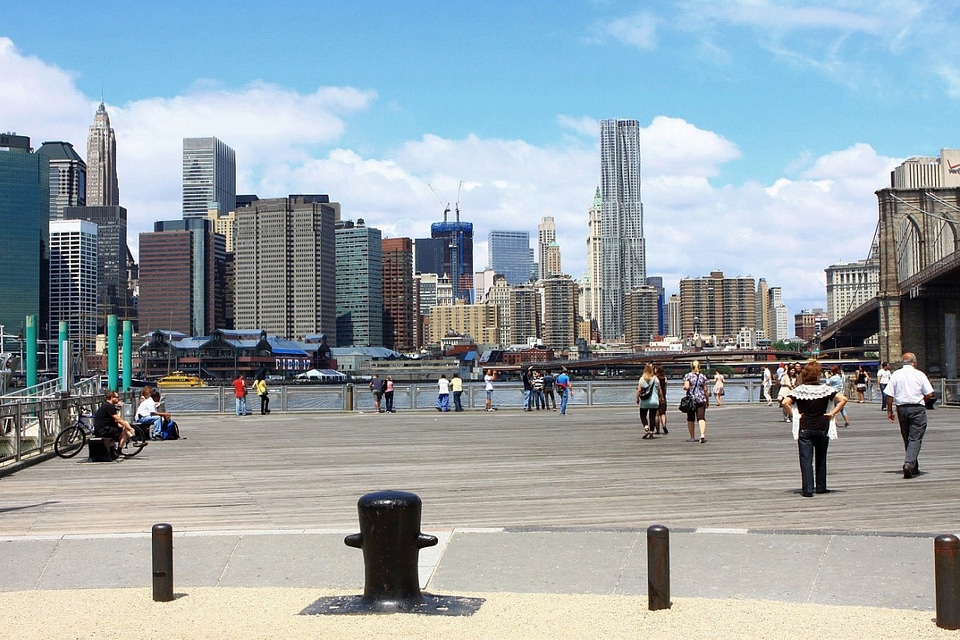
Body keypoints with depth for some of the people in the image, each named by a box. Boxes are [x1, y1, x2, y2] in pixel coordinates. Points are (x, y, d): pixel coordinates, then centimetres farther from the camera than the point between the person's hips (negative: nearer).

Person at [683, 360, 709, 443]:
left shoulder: (688, 376, -2)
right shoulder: (703, 377, 5)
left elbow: (686, 387, -14)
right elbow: (706, 390, 5)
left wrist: (684, 388, 9)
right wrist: (708, 400, 15)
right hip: (701, 400, 1)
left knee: (690, 419, 10)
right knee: (701, 418, -6)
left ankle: (692, 437, 14)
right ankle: (702, 434, -27)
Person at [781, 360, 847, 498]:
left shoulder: (799, 389, -5)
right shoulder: (825, 389, -3)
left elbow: (785, 402, -18)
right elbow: (843, 399, -11)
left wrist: (794, 414, -6)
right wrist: (832, 413, -5)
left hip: (804, 428, -2)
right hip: (822, 428, 2)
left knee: (806, 459, -3)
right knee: (821, 459, 17)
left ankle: (807, 489, -11)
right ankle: (820, 487, 25)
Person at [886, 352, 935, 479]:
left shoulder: (896, 374, 3)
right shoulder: (920, 374, -3)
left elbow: (889, 395, -1)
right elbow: (929, 394, -5)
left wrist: (889, 410, 8)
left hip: (901, 408, 3)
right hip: (917, 408, -3)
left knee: (907, 439, 15)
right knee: (915, 438, -4)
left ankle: (914, 467, 22)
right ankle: (909, 463, -23)